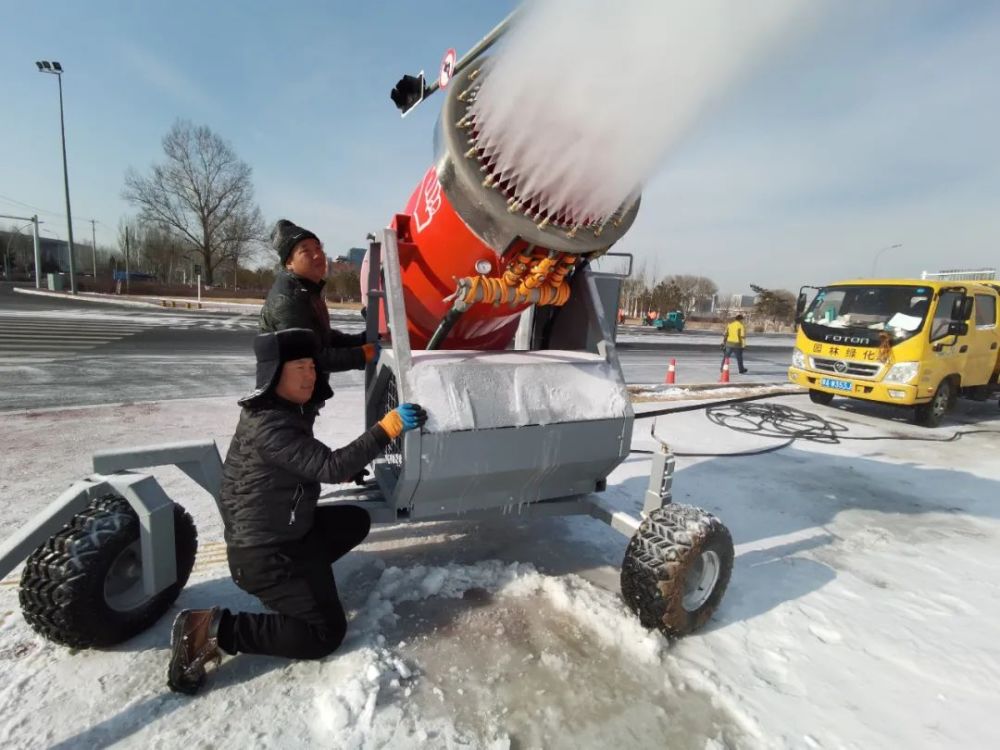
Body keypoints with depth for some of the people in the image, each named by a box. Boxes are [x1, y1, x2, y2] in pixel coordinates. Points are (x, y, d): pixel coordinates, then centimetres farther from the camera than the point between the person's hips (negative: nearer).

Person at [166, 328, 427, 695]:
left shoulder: (288, 412, 5)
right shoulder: (266, 426, -25)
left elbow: (313, 467, 21)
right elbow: (330, 467, -31)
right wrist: (387, 427, -34)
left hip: (287, 532, 9)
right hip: (263, 554, -9)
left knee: (356, 521, 17)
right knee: (326, 633, -6)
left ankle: (301, 576, 14)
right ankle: (214, 629, -3)